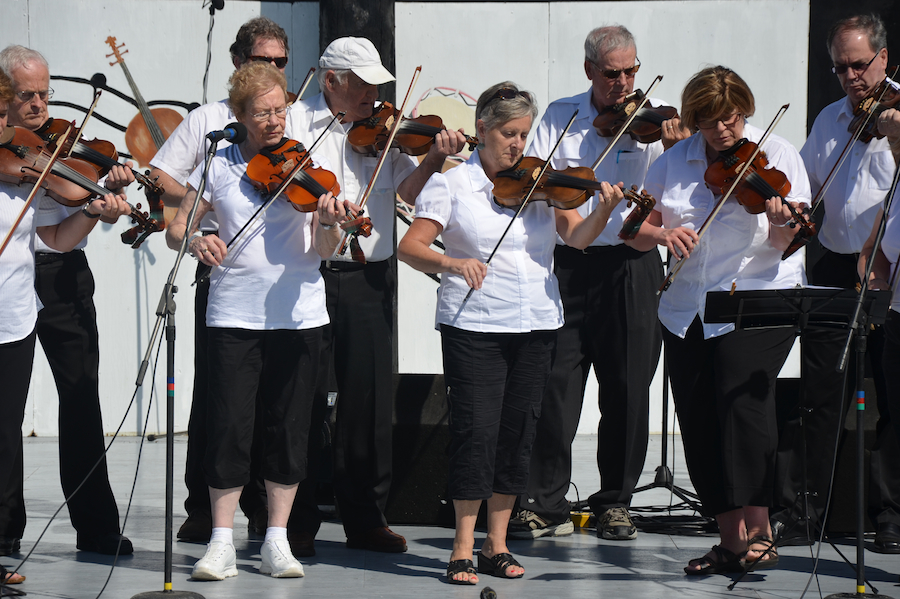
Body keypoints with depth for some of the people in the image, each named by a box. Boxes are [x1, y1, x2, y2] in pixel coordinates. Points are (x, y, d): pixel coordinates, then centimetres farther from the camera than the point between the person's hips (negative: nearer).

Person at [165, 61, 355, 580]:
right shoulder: (219, 166, 4)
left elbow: (324, 251, -4)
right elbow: (175, 230, 6)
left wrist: (328, 223, -27)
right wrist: (194, 239, -16)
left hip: (298, 315, 1)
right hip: (235, 314, -1)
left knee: (290, 426, 4)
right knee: (230, 426, -4)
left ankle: (277, 541, 13)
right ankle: (222, 543, 4)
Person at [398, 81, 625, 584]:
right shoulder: (453, 185, -1)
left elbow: (577, 237, -1)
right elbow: (410, 247, -8)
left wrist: (603, 212, -21)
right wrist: (450, 262, -26)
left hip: (536, 325, 4)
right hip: (473, 327, -4)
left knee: (519, 431, 7)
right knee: (477, 430, -8)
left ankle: (497, 546, 16)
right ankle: (463, 549, 0)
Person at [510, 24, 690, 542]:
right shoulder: (560, 117, 8)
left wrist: (675, 151, -26)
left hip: (632, 269, -1)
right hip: (569, 266, 1)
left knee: (627, 392, 5)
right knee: (554, 387, -3)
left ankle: (616, 501, 18)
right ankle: (547, 504, 5)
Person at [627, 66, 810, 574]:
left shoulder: (776, 155, 0)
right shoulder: (674, 162, 10)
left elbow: (787, 242, -9)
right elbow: (637, 230, 8)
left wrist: (782, 222, -31)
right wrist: (660, 234, -13)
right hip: (688, 312, 4)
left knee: (743, 395, -23)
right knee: (699, 422, 1)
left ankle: (759, 529, -21)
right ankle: (731, 541, 10)